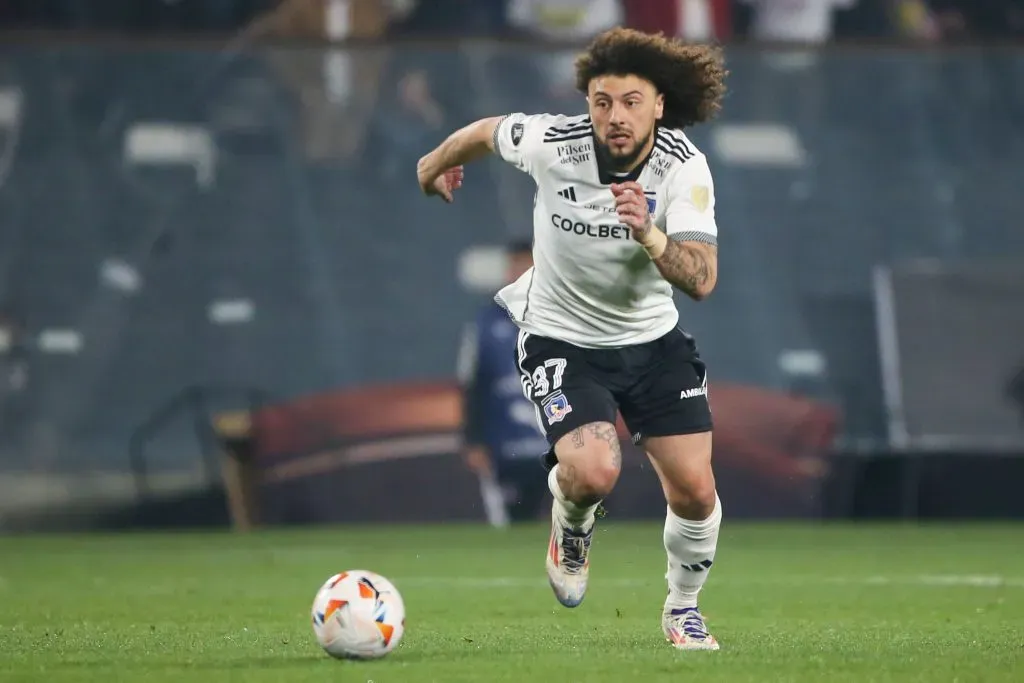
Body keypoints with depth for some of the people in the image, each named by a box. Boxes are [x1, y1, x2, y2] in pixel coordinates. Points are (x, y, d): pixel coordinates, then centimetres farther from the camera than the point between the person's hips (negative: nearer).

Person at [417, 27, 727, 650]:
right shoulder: (551, 142, -21)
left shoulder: (685, 167, -20)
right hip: (562, 339, -2)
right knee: (594, 472, -26)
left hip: (654, 340, 2)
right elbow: (486, 132, 3)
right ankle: (571, 527, 13)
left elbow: (702, 279, -27)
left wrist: (649, 234, -45)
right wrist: (437, 164, 23)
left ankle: (683, 609, 24)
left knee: (695, 489, -5)